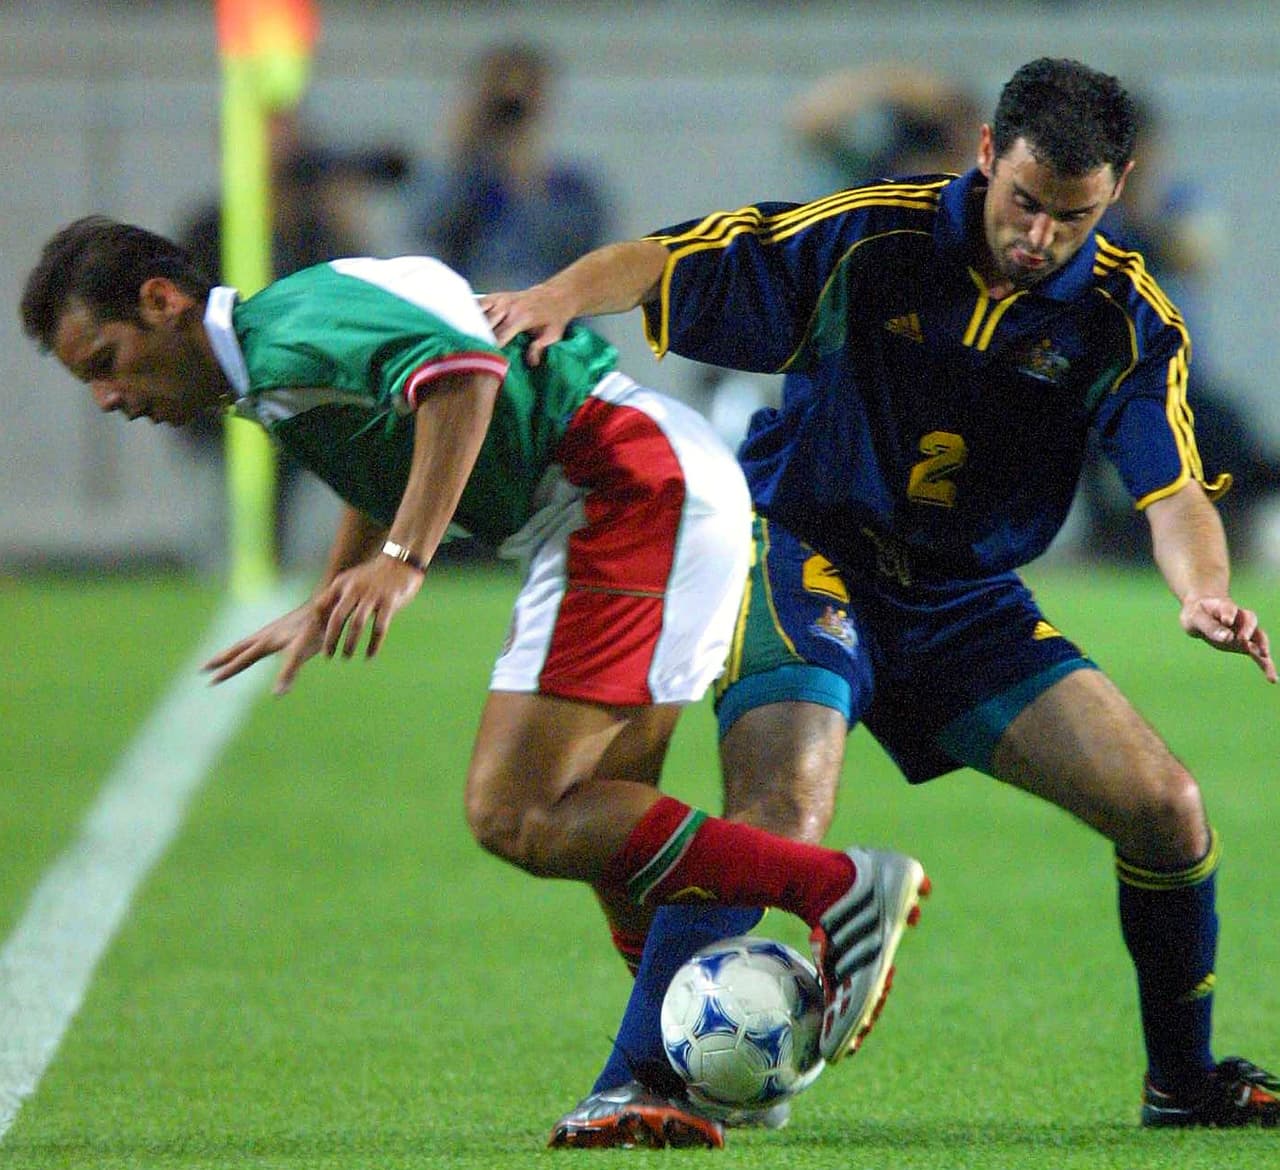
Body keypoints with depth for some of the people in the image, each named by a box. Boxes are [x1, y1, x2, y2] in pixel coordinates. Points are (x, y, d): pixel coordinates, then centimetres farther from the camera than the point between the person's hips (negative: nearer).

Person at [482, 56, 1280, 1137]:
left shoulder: (1126, 319, -7)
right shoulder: (870, 238, -15)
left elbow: (1173, 491, -16)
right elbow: (664, 262, -12)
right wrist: (563, 297, -32)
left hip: (967, 601, 4)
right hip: (806, 557, -4)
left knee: (1166, 809, -3)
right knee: (781, 823, -29)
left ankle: (1186, 1084, 19)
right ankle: (632, 1087, -26)